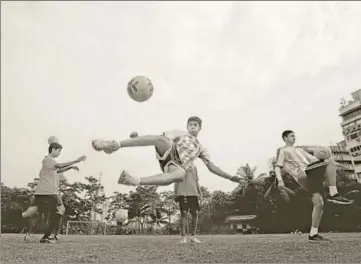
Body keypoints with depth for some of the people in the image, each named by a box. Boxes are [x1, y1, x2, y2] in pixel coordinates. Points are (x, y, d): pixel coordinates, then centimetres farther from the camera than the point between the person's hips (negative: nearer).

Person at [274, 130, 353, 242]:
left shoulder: (299, 150, 35)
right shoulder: (283, 151, 13)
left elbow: (313, 159, 29)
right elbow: (277, 167, 1)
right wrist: (280, 180, -18)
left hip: (313, 177, 7)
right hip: (304, 175, -7)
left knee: (319, 203, -8)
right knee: (330, 161, -19)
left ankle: (313, 234, -3)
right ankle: (333, 194, -26)